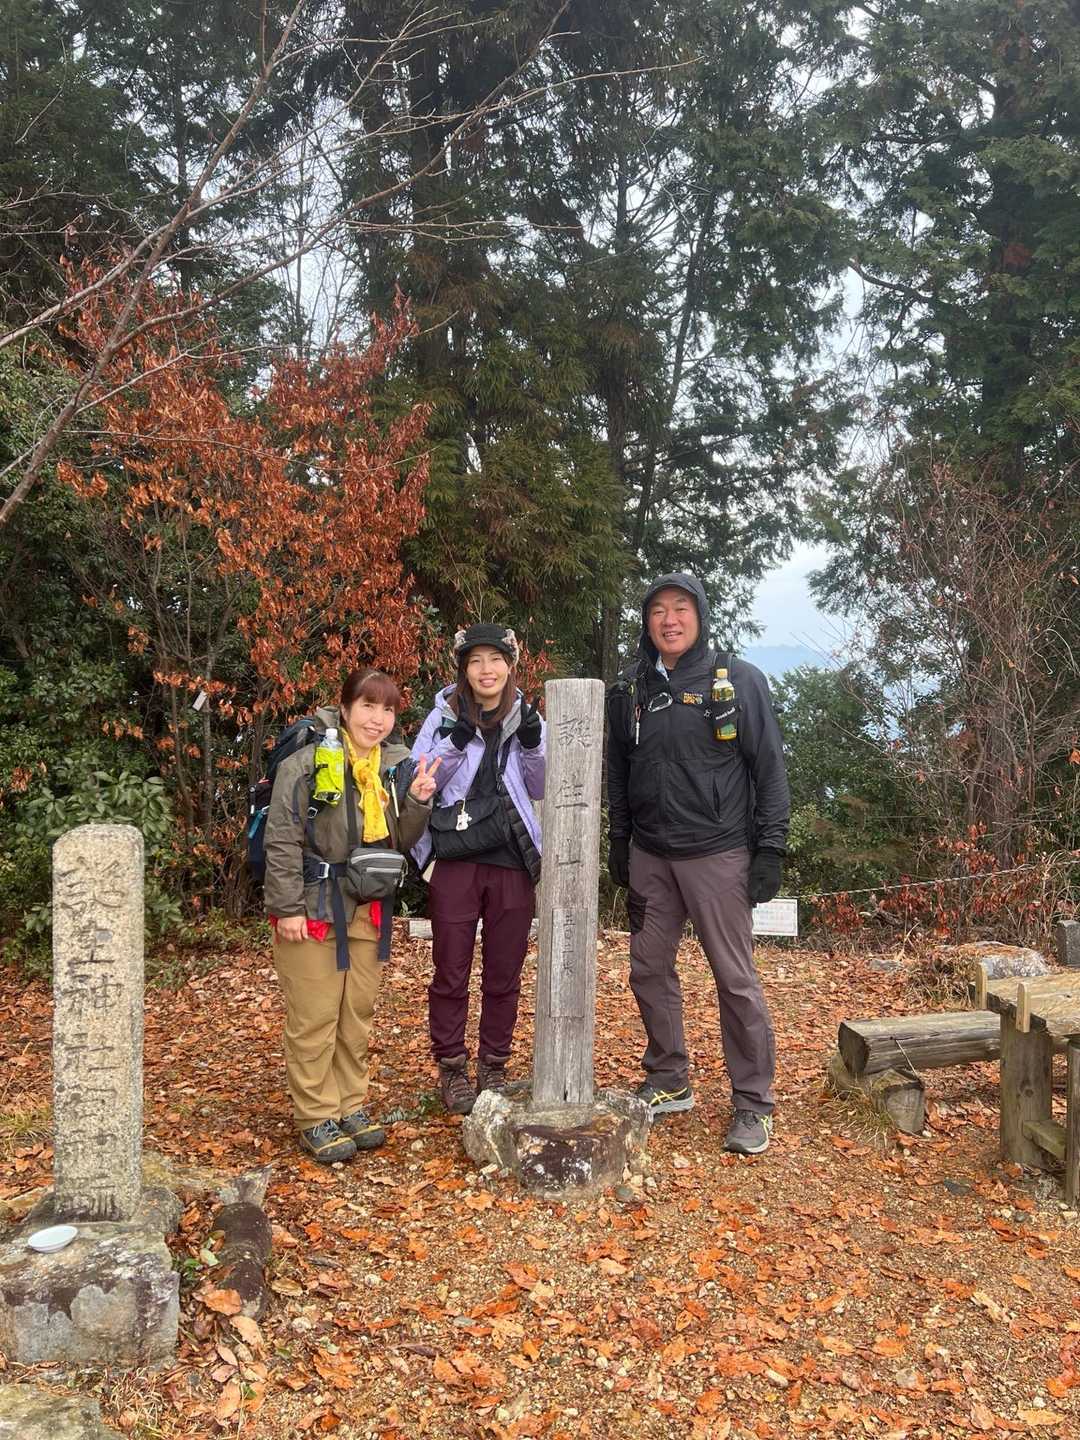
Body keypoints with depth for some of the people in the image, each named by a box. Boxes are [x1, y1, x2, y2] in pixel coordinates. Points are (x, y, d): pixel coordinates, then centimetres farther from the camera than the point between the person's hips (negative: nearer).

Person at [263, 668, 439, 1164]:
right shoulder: (307, 762, -14)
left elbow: (400, 841, 8)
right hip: (313, 907, -6)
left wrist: (417, 801, -10)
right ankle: (316, 1118, 12)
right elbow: (283, 839, -13)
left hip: (368, 909, 6)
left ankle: (351, 1106, 27)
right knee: (314, 1018, 0)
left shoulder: (395, 765, 4)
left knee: (358, 1014, 14)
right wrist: (286, 907, -15)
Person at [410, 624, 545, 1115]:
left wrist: (532, 746, -9)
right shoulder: (444, 714, 0)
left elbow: (541, 790, 8)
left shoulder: (525, 716, 6)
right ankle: (452, 1070, 20)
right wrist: (455, 743, -18)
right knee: (451, 973, 6)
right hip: (455, 859, -2)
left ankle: (493, 1069, 24)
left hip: (513, 861, 2)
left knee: (504, 975, 10)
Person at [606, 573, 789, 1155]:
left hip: (717, 853, -4)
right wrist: (618, 839, 12)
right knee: (649, 969, 10)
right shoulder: (629, 688, 8)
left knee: (735, 978, -2)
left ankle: (753, 1105, 11)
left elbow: (770, 767, -4)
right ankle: (668, 1082, 27)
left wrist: (770, 849, -8)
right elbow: (617, 769, 16)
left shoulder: (739, 680, -4)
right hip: (649, 855, 5)